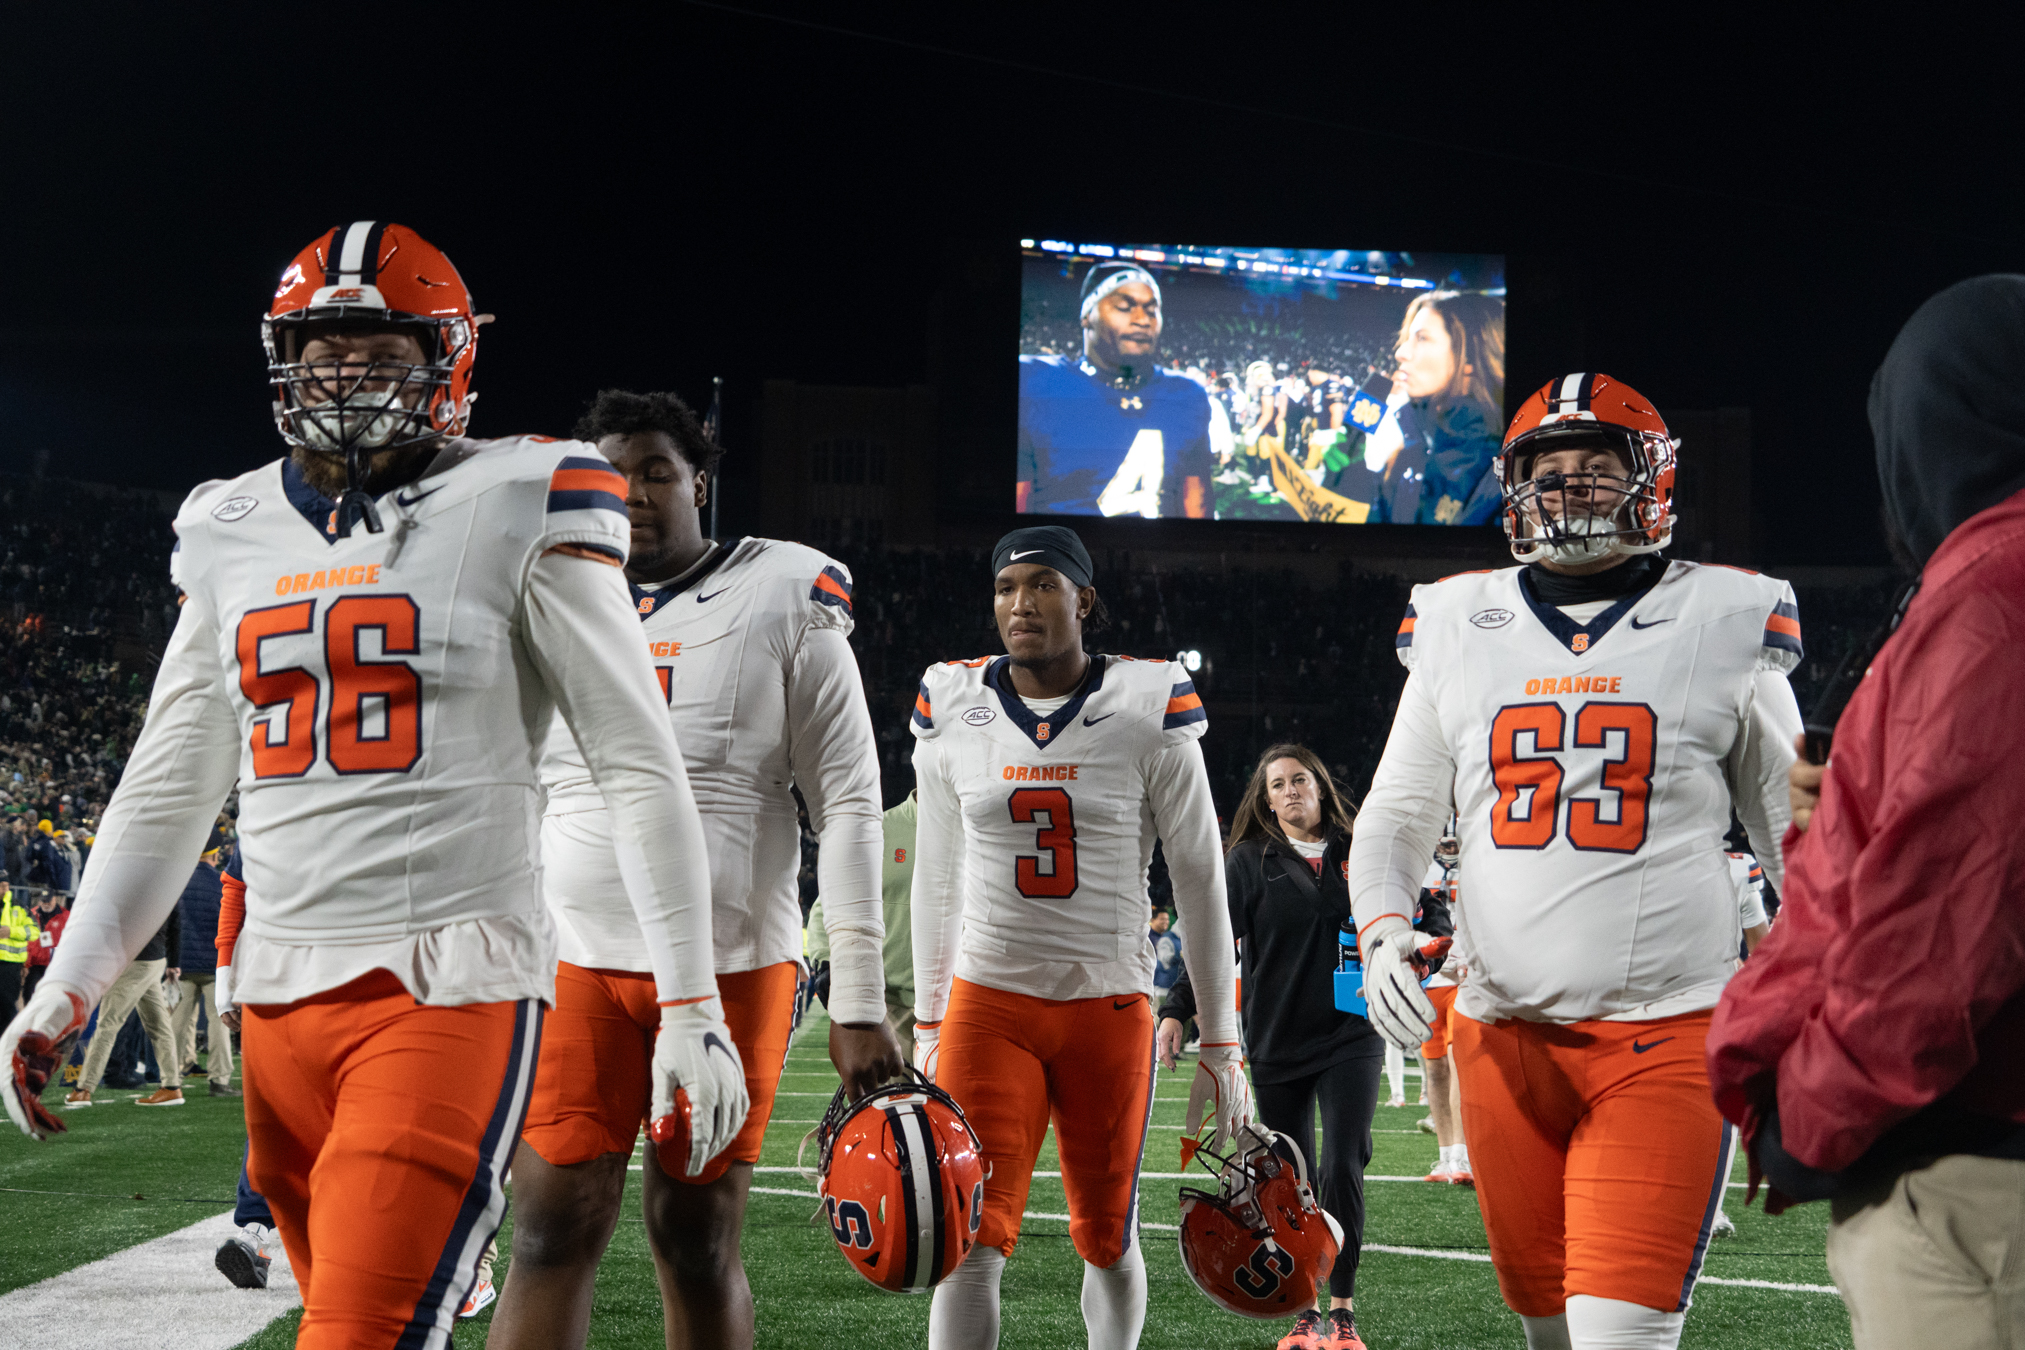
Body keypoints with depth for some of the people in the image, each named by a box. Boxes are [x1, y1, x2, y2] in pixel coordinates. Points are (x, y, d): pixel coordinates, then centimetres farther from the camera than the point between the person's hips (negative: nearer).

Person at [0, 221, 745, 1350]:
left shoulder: (516, 512, -2)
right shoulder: (233, 535, 14)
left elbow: (641, 765, -4)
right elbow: (168, 792, 21)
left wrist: (693, 1006, -8)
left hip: (453, 987, -6)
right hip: (281, 992, 6)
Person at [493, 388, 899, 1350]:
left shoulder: (785, 599, 2)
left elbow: (848, 807, -1)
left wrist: (859, 1004, -6)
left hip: (733, 965, -2)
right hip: (576, 965, 2)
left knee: (697, 1244, 4)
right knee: (551, 1235, -5)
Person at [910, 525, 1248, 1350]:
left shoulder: (1149, 713, -5)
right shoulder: (954, 711, 2)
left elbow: (1200, 882, 0)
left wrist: (1220, 1046, 0)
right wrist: (927, 1025, 15)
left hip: (1109, 1009, -1)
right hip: (988, 1002, 1)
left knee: (1107, 1242, 11)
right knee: (971, 1238, -13)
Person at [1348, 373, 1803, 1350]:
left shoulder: (1721, 626, 3)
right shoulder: (1460, 629, 10)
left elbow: (1797, 838, 9)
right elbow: (1395, 818, 17)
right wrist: (1381, 930, -3)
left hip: (1664, 1038, -3)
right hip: (1505, 1036, 3)